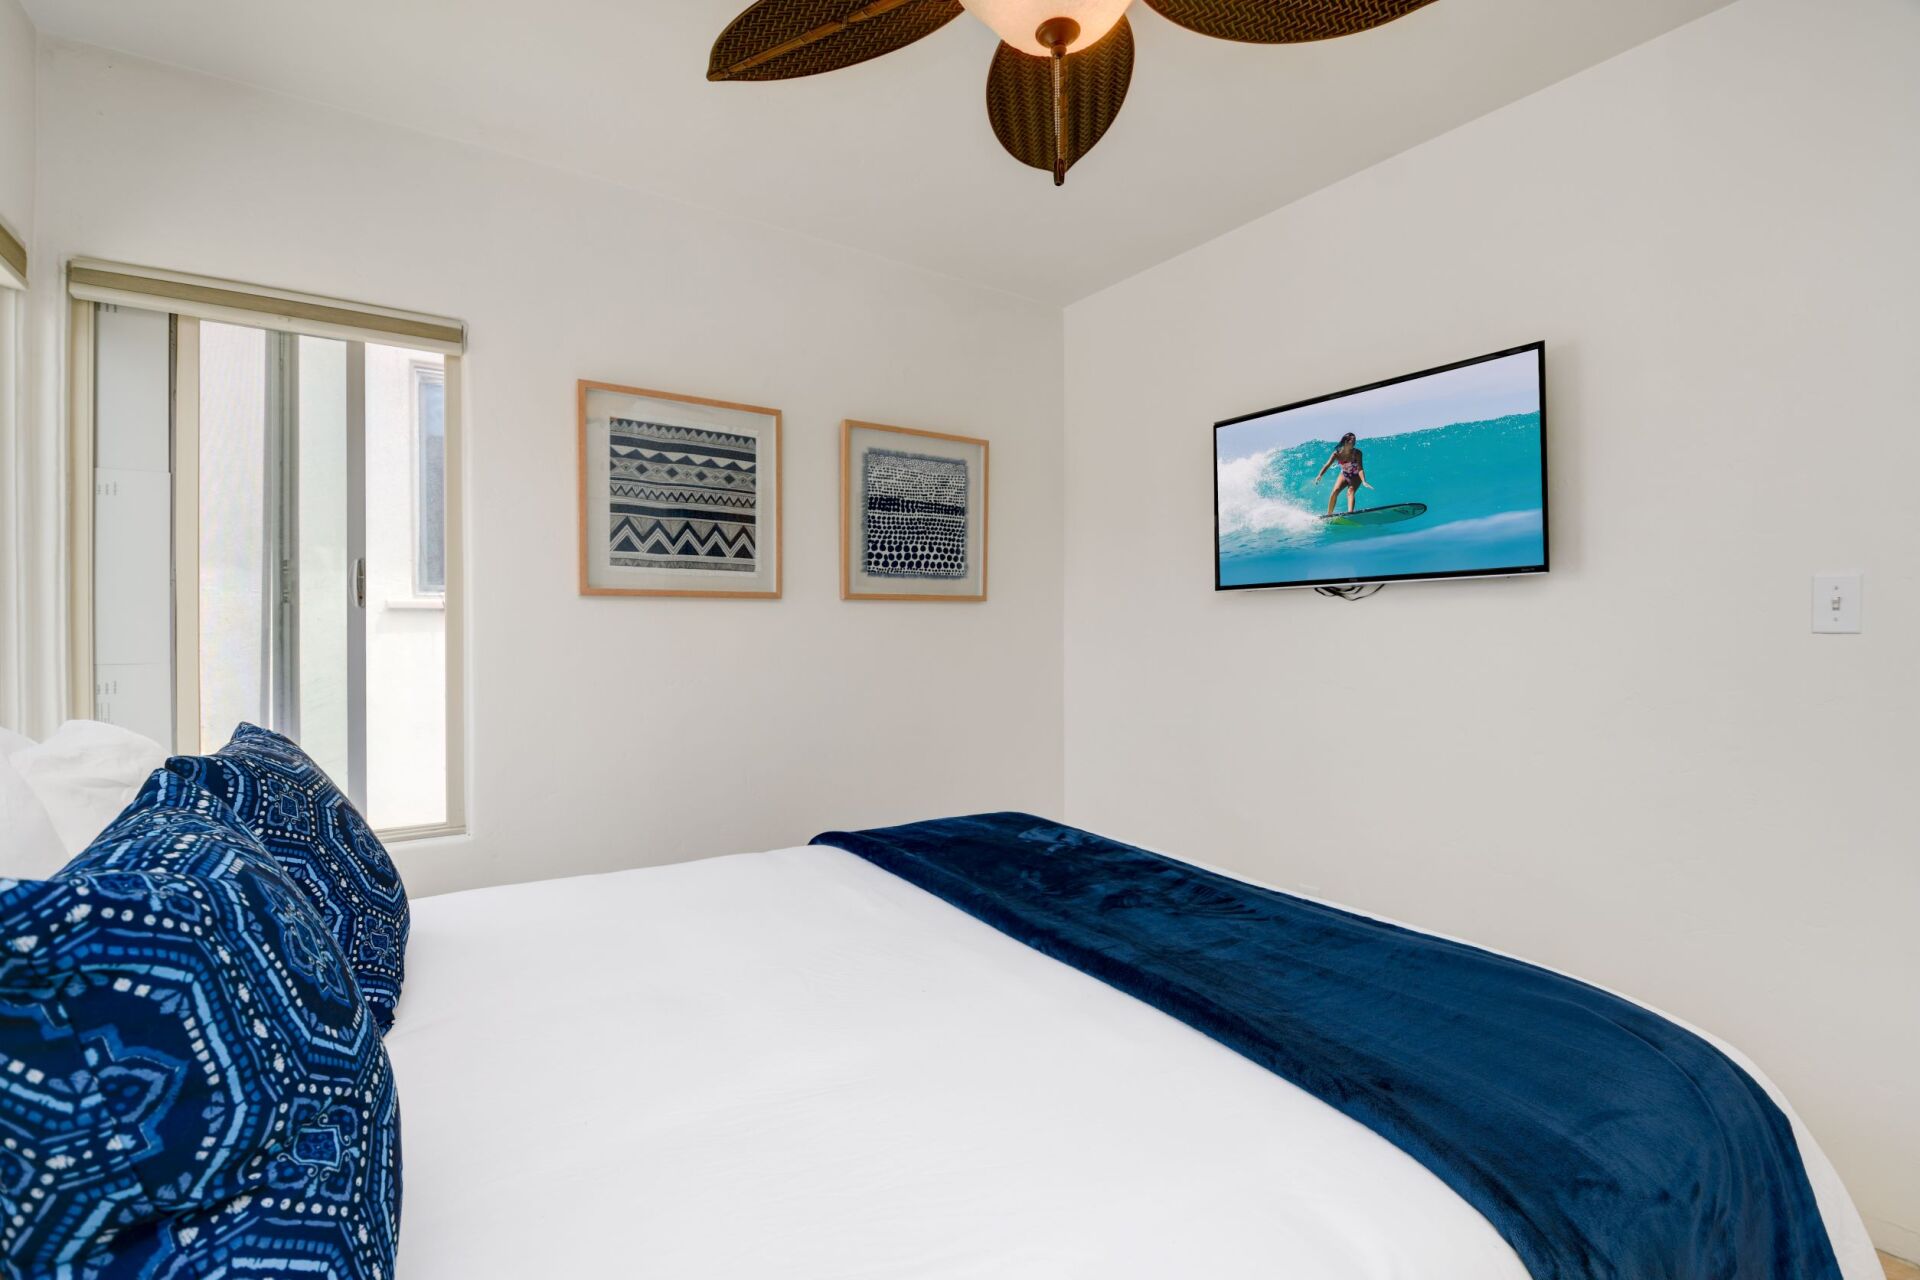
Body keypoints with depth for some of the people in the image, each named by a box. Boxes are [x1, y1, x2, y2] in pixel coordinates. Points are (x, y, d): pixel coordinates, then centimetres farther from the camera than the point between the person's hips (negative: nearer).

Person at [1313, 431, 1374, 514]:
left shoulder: (1357, 453, -23)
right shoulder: (1337, 453, -19)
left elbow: (1360, 469, -30)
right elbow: (1327, 465, -28)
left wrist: (1364, 481, -46)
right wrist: (1320, 475, -47)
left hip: (1356, 477, -2)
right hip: (1344, 475, 2)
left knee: (1350, 491, -26)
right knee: (1335, 491, -17)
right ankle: (1329, 514, -8)